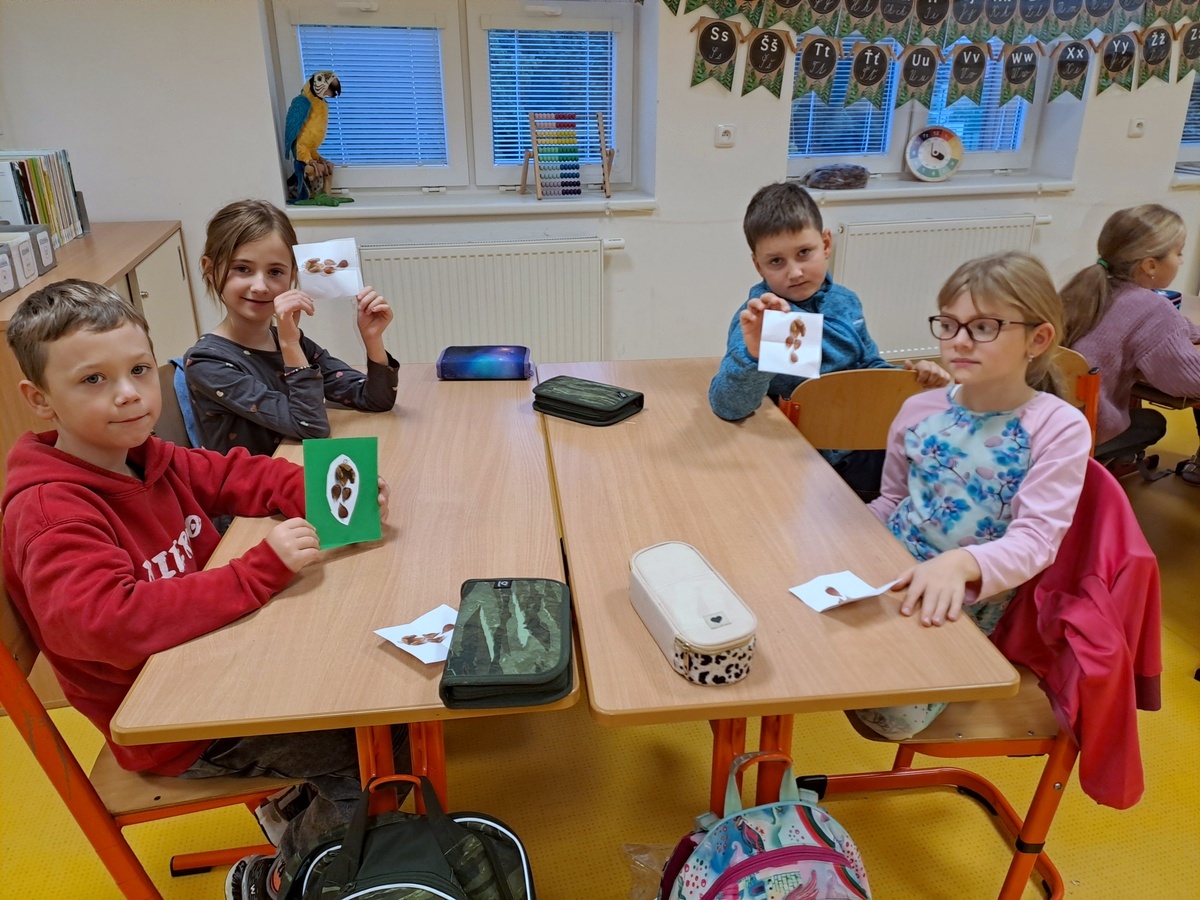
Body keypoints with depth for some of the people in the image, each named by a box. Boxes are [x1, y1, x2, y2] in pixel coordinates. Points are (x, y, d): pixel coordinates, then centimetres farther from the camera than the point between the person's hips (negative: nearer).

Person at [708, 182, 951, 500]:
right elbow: (727, 407, -28)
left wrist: (912, 377, 1)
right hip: (815, 460, -7)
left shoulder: (845, 302, 6)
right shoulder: (758, 316, -14)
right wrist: (754, 353, -47)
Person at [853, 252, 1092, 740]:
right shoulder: (919, 411, 3)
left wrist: (960, 563, -40)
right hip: (890, 582, 4)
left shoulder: (1058, 427, -10)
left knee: (895, 713, -24)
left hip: (968, 606, -4)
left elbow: (1036, 539, -20)